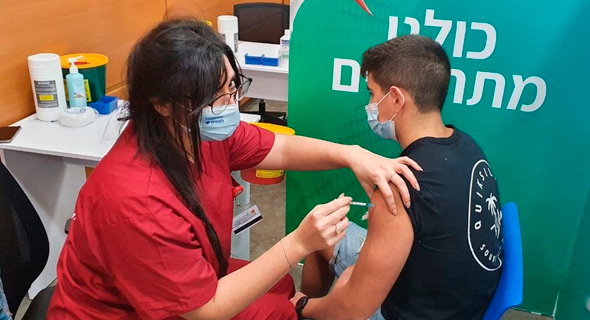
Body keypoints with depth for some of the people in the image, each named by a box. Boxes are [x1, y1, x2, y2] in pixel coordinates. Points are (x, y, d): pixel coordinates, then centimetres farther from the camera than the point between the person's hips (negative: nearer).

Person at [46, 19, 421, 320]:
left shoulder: (204, 130, -15)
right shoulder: (136, 202, -37)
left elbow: (282, 148, -4)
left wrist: (350, 155, -22)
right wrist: (299, 244, -36)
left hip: (186, 281, 7)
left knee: (280, 286, 11)